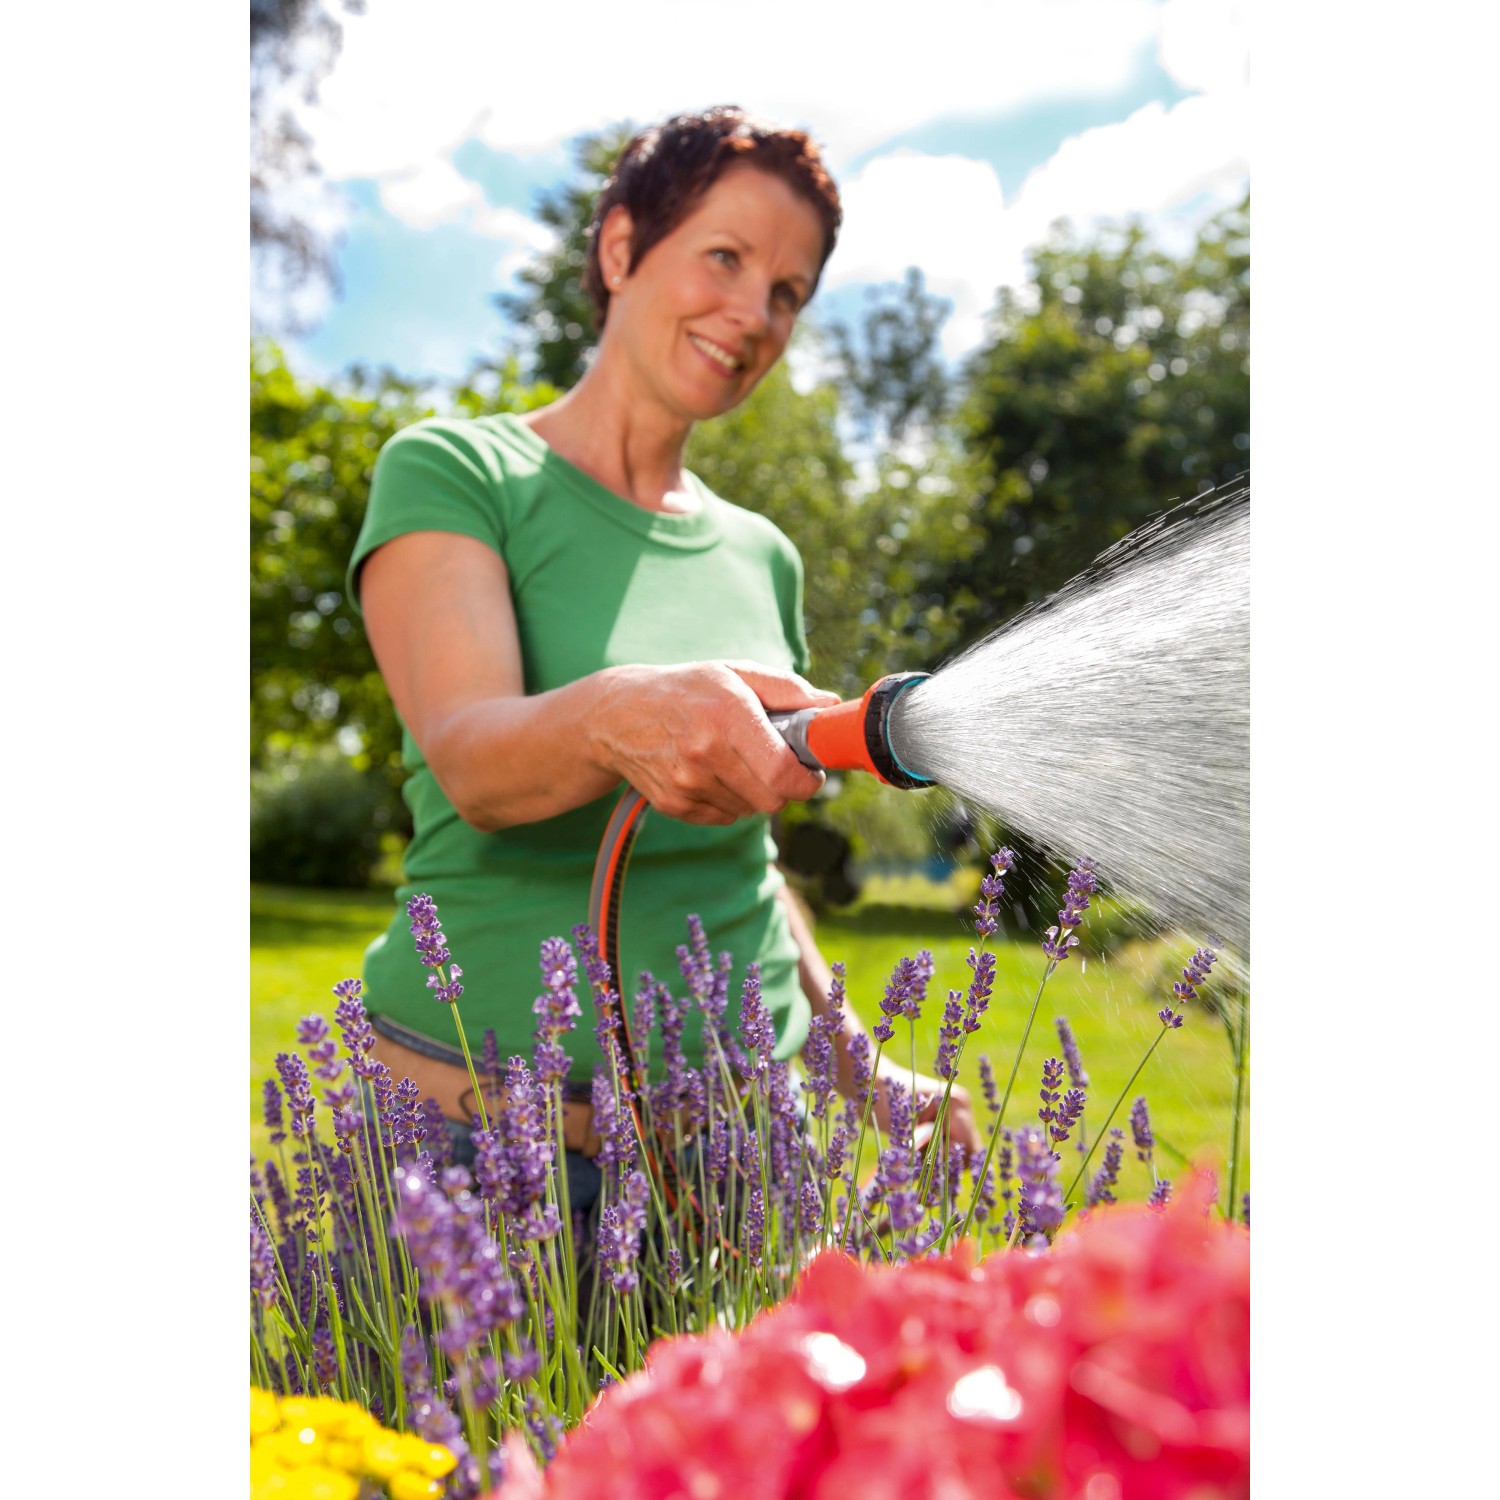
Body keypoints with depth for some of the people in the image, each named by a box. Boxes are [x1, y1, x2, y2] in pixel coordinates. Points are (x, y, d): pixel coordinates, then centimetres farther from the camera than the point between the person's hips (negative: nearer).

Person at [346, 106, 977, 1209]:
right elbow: (469, 756, -21)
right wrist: (616, 714, -42)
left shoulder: (762, 555, 10)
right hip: (483, 1121, -4)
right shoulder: (452, 473, -4)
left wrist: (860, 1069, 9)